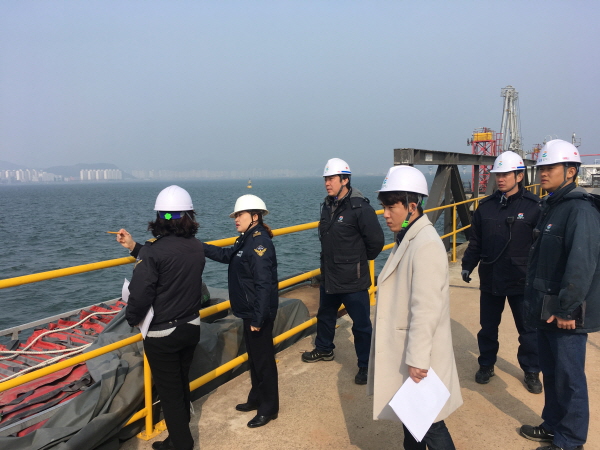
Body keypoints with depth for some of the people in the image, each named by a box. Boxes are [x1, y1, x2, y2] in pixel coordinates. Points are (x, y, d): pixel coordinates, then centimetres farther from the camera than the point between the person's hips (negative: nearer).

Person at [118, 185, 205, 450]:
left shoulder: (153, 250, -21)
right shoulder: (197, 248, -2)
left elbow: (140, 294, -21)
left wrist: (133, 319, 0)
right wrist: (135, 247, 15)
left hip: (162, 334, -6)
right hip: (191, 328, 6)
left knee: (168, 390, 11)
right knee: (182, 383, 23)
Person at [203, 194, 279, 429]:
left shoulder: (259, 243, -23)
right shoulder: (247, 240, 9)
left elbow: (264, 284, -26)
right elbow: (226, 255, 21)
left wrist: (258, 318, -26)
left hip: (259, 313, -10)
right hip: (249, 311, 10)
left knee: (263, 359, 4)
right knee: (253, 356, 21)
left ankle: (269, 408, 19)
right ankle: (256, 398, 37)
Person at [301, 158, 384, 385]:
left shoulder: (359, 207, -20)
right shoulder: (327, 205, 4)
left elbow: (376, 240, -18)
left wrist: (360, 259, -3)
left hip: (353, 280, -8)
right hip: (329, 277, 8)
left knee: (361, 324, 4)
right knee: (325, 315, 25)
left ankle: (365, 365, 20)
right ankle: (324, 349, 47)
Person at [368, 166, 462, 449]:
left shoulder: (426, 245, -23)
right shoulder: (406, 239, 8)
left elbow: (425, 308, -25)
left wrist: (418, 359, -23)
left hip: (418, 352, -10)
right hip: (403, 347, 10)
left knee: (427, 422, 4)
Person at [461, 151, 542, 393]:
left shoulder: (533, 206, -8)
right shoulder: (485, 206, 2)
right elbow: (476, 242, 8)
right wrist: (467, 265, 0)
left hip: (522, 281, -3)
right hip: (490, 279, 3)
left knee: (528, 329, 11)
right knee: (488, 327, 15)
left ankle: (531, 371, 28)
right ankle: (486, 365, 33)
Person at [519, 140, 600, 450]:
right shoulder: (551, 206, 13)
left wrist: (566, 309, -24)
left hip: (565, 315, -9)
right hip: (546, 310, 9)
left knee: (569, 378, 4)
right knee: (550, 373, 20)